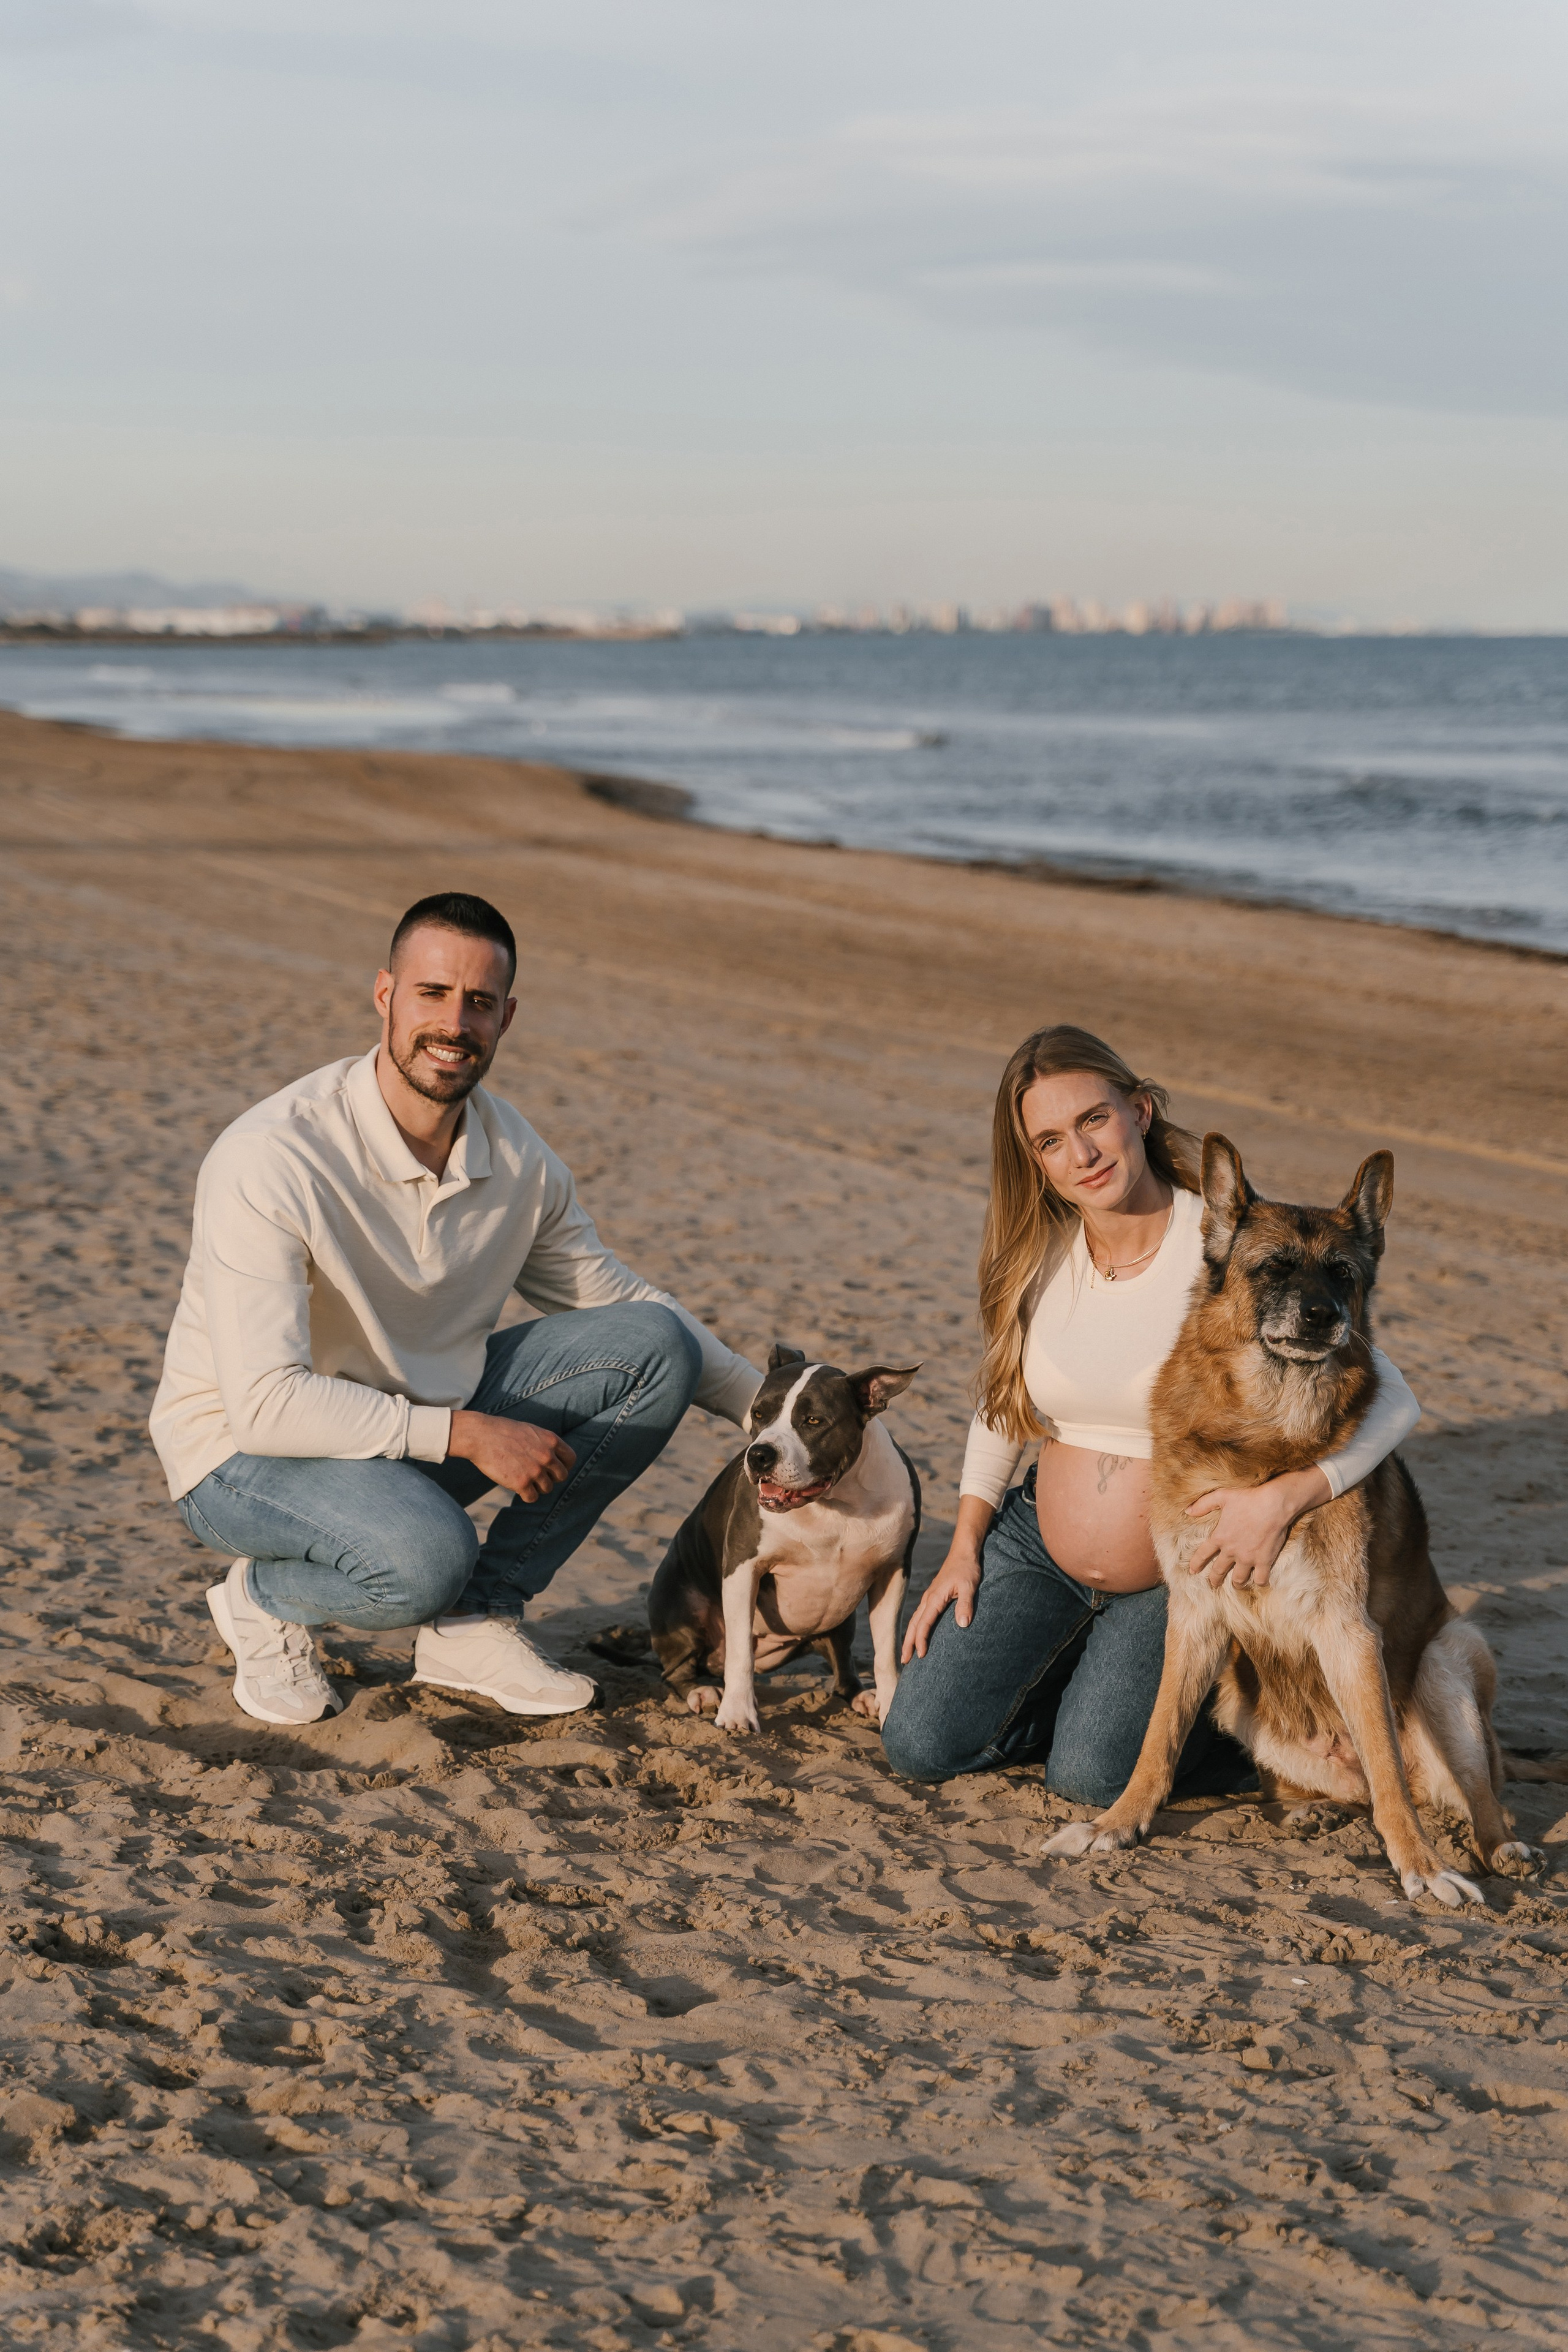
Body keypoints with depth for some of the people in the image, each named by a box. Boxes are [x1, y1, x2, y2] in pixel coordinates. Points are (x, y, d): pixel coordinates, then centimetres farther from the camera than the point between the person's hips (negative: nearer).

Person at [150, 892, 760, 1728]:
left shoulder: (516, 1157, -5)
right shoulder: (271, 1158, -27)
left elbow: (617, 1302, 9)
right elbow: (264, 1401, -31)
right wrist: (467, 1436, -30)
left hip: (423, 1420, 7)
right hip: (248, 1451, -7)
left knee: (655, 1348, -8)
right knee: (423, 1556, -38)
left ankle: (477, 1619, -2)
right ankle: (263, 1599, -2)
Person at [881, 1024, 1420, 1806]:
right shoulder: (1036, 1257, -7)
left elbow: (1389, 1402, -25)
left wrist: (1281, 1498, -39)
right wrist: (964, 1548, 6)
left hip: (1181, 1574, -4)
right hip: (1037, 1544, 4)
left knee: (1090, 1779, -16)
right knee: (921, 1747, -4)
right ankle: (1075, 1671, 23)